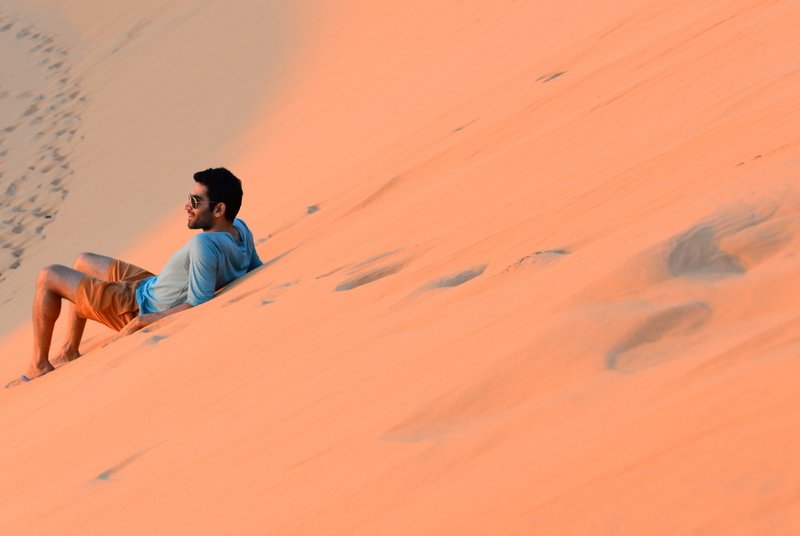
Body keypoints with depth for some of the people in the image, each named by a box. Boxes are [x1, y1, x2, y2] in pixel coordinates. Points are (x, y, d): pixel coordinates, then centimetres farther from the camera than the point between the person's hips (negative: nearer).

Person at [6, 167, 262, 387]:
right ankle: (70, 350, 34)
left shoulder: (204, 244, -36)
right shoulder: (241, 229, -11)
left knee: (48, 277, 1)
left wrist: (144, 321, -27)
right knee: (83, 261, 28)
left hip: (139, 308, -10)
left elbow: (197, 304, -36)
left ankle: (39, 365, 15)